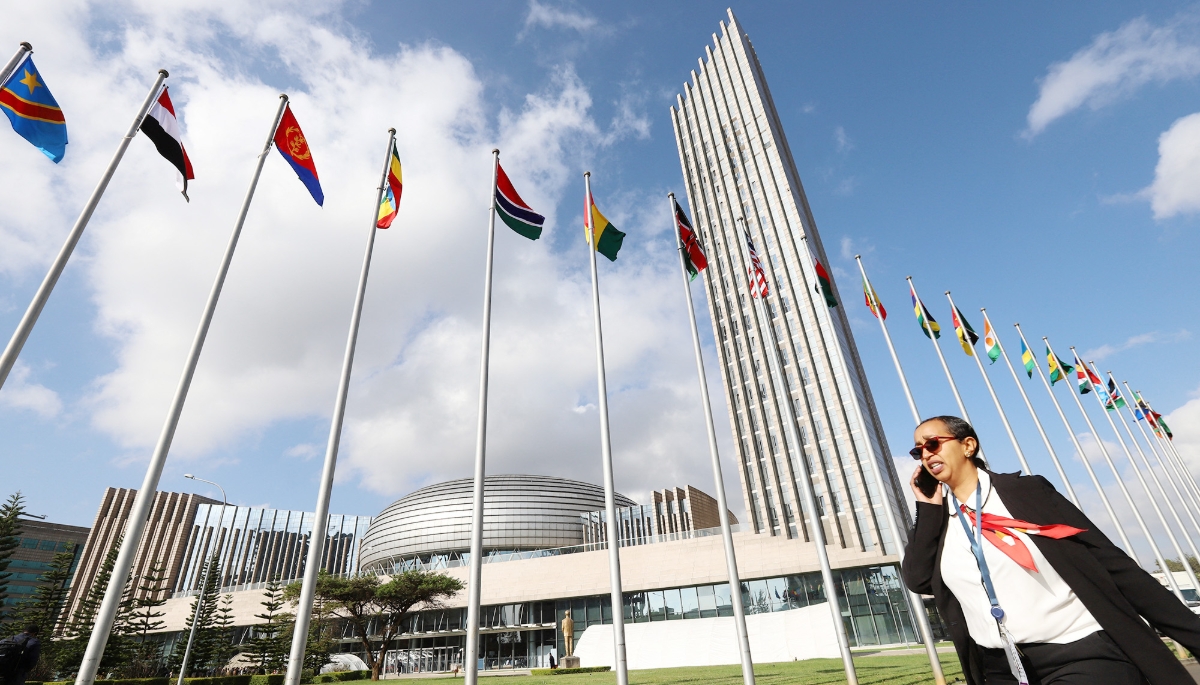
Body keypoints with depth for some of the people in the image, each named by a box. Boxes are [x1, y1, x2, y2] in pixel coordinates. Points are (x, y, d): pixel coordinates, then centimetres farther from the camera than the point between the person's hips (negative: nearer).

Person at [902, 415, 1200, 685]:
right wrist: (927, 508, -7)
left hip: (1082, 655, -3)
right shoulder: (936, 519, 5)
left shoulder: (1024, 491, -4)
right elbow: (918, 580, -7)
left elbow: (1106, 558, -3)